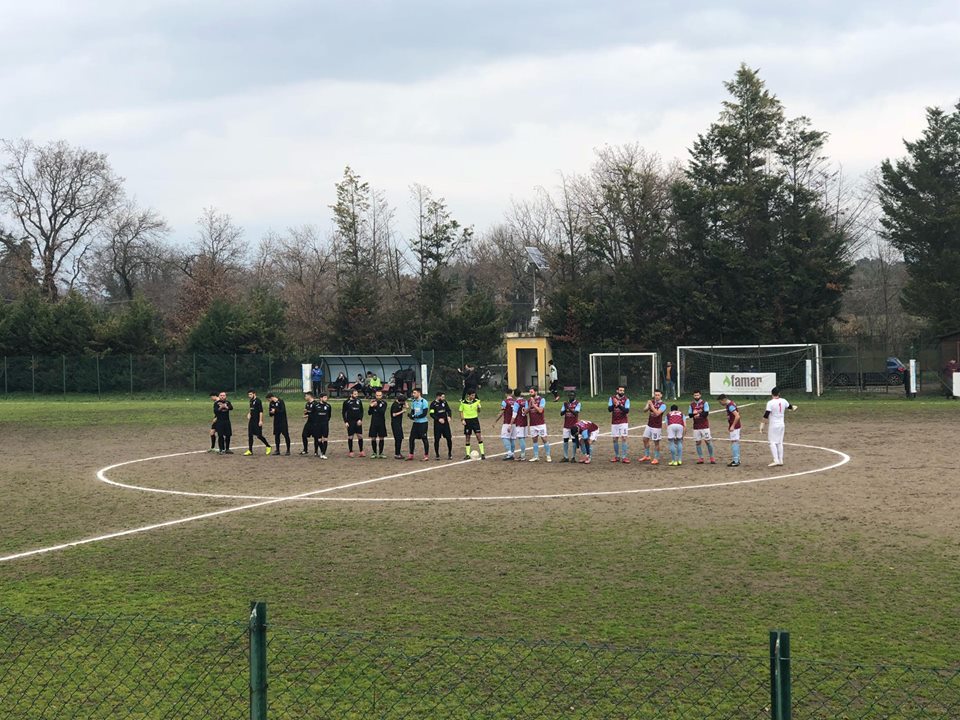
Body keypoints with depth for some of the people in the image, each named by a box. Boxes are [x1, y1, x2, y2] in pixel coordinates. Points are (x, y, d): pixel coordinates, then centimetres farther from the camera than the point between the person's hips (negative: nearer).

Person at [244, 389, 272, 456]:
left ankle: (268, 447, 11)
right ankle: (250, 450, 10)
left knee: (259, 435, -6)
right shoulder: (251, 401, 13)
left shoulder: (258, 401, -13)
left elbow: (261, 411, -17)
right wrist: (249, 414, 8)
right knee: (250, 435, 6)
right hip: (251, 421, 9)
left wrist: (260, 421, -21)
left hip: (257, 421, -9)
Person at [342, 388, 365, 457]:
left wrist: (360, 419, -3)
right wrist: (345, 422, -7)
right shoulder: (346, 402, -2)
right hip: (350, 422, -3)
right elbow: (343, 412, 1)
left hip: (358, 422, 3)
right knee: (350, 437, 2)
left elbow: (361, 411, 11)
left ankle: (361, 451, 8)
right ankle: (350, 452, 11)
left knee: (360, 436, 0)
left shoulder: (359, 401, 7)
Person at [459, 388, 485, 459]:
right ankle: (467, 455, 11)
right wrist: (462, 420, -10)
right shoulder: (463, 402, -5)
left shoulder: (476, 401, -1)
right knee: (467, 437, 4)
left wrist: (478, 408, -14)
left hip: (475, 419, 1)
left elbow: (479, 411, 9)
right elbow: (461, 412, 3)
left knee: (479, 436, -6)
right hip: (467, 421, -1)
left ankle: (482, 454, -2)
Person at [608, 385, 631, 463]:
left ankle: (624, 457, -8)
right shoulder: (612, 398, 3)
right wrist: (614, 405, -24)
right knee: (615, 439, 6)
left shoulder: (626, 399, -2)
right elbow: (609, 409, -4)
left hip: (623, 422, -2)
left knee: (624, 438, -8)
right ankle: (616, 456, 17)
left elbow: (627, 411, -12)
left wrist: (619, 405, -27)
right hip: (614, 422, 2)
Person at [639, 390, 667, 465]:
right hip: (649, 425, 6)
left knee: (656, 442, -1)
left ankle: (656, 459, 6)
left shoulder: (663, 405, -11)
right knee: (645, 439, 9)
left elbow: (657, 413, -23)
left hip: (657, 426, -6)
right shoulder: (652, 402, 7)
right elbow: (645, 410, 4)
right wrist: (648, 405, -16)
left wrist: (651, 405, -23)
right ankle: (646, 456, 21)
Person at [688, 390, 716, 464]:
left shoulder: (704, 403, 0)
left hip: (705, 426, -3)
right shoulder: (692, 404, 11)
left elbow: (706, 413, -11)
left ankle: (712, 458, 2)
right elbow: (690, 415, 5)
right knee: (698, 442, 2)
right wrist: (694, 413, -14)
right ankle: (700, 458, 7)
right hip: (696, 427, 3)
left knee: (708, 441, -3)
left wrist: (698, 414, -10)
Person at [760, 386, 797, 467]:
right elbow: (790, 407, 24)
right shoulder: (783, 401, 3)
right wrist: (794, 407, 48)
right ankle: (780, 460, 13)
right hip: (782, 424, 6)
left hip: (773, 425, -6)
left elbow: (766, 415, -18)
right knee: (780, 442, 12)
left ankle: (776, 461, -14)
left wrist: (762, 425, -16)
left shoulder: (770, 403, -14)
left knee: (772, 442, -4)